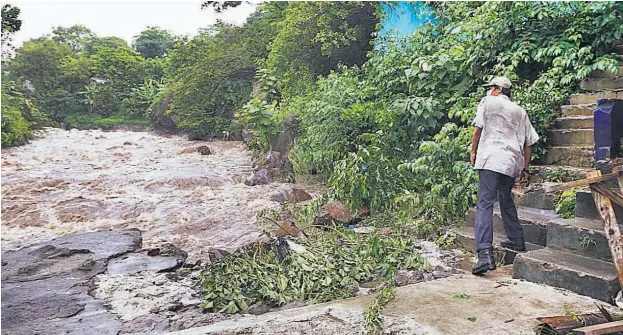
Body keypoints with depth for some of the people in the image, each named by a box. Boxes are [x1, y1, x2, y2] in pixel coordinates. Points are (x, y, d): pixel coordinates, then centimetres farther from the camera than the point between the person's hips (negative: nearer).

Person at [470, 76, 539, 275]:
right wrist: (525, 168, 25)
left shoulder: (488, 102, 9)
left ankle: (485, 253, -27)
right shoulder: (519, 111, 24)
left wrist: (474, 151, 11)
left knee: (485, 204, -14)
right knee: (506, 199, 27)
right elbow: (529, 142, 20)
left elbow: (478, 128, -1)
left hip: (491, 158, -6)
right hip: (513, 162, 6)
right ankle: (516, 240, 38)